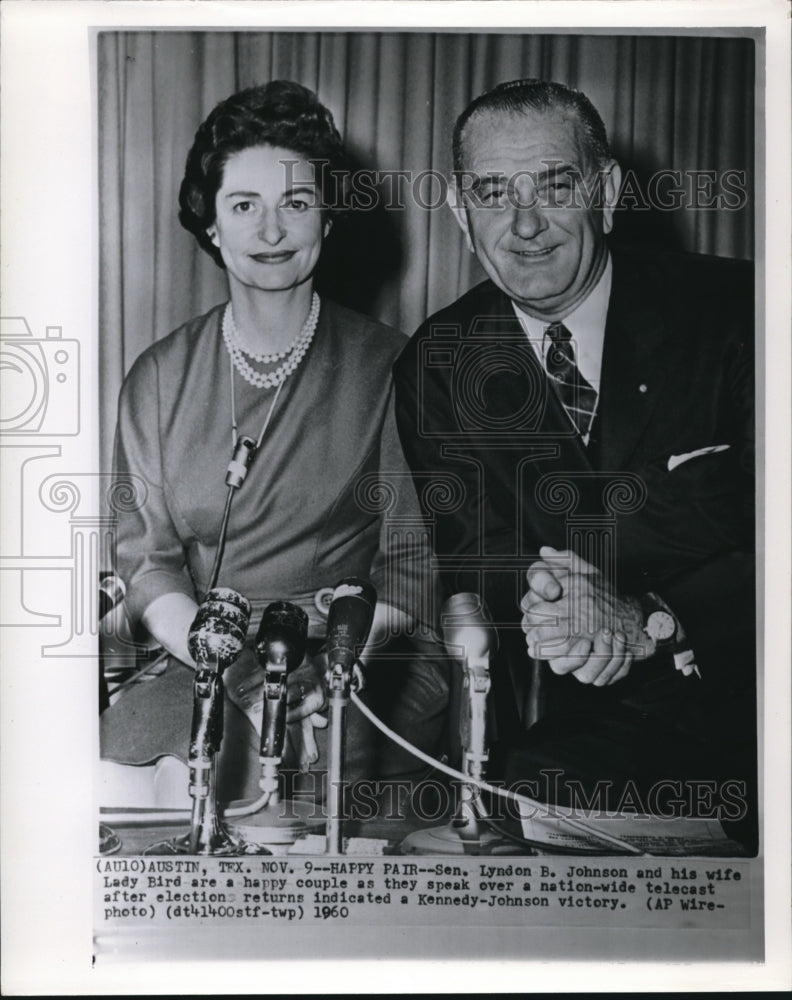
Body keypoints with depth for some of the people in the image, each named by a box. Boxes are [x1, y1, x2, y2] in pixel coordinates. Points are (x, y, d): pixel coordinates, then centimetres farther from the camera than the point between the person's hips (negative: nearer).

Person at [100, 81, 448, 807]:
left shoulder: (388, 367, 0)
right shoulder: (159, 380, 8)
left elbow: (410, 564, -2)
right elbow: (147, 559, 3)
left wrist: (324, 669, -19)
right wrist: (240, 674, -14)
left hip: (364, 666, -2)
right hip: (201, 659, 3)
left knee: (191, 780, -27)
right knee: (106, 780, -25)